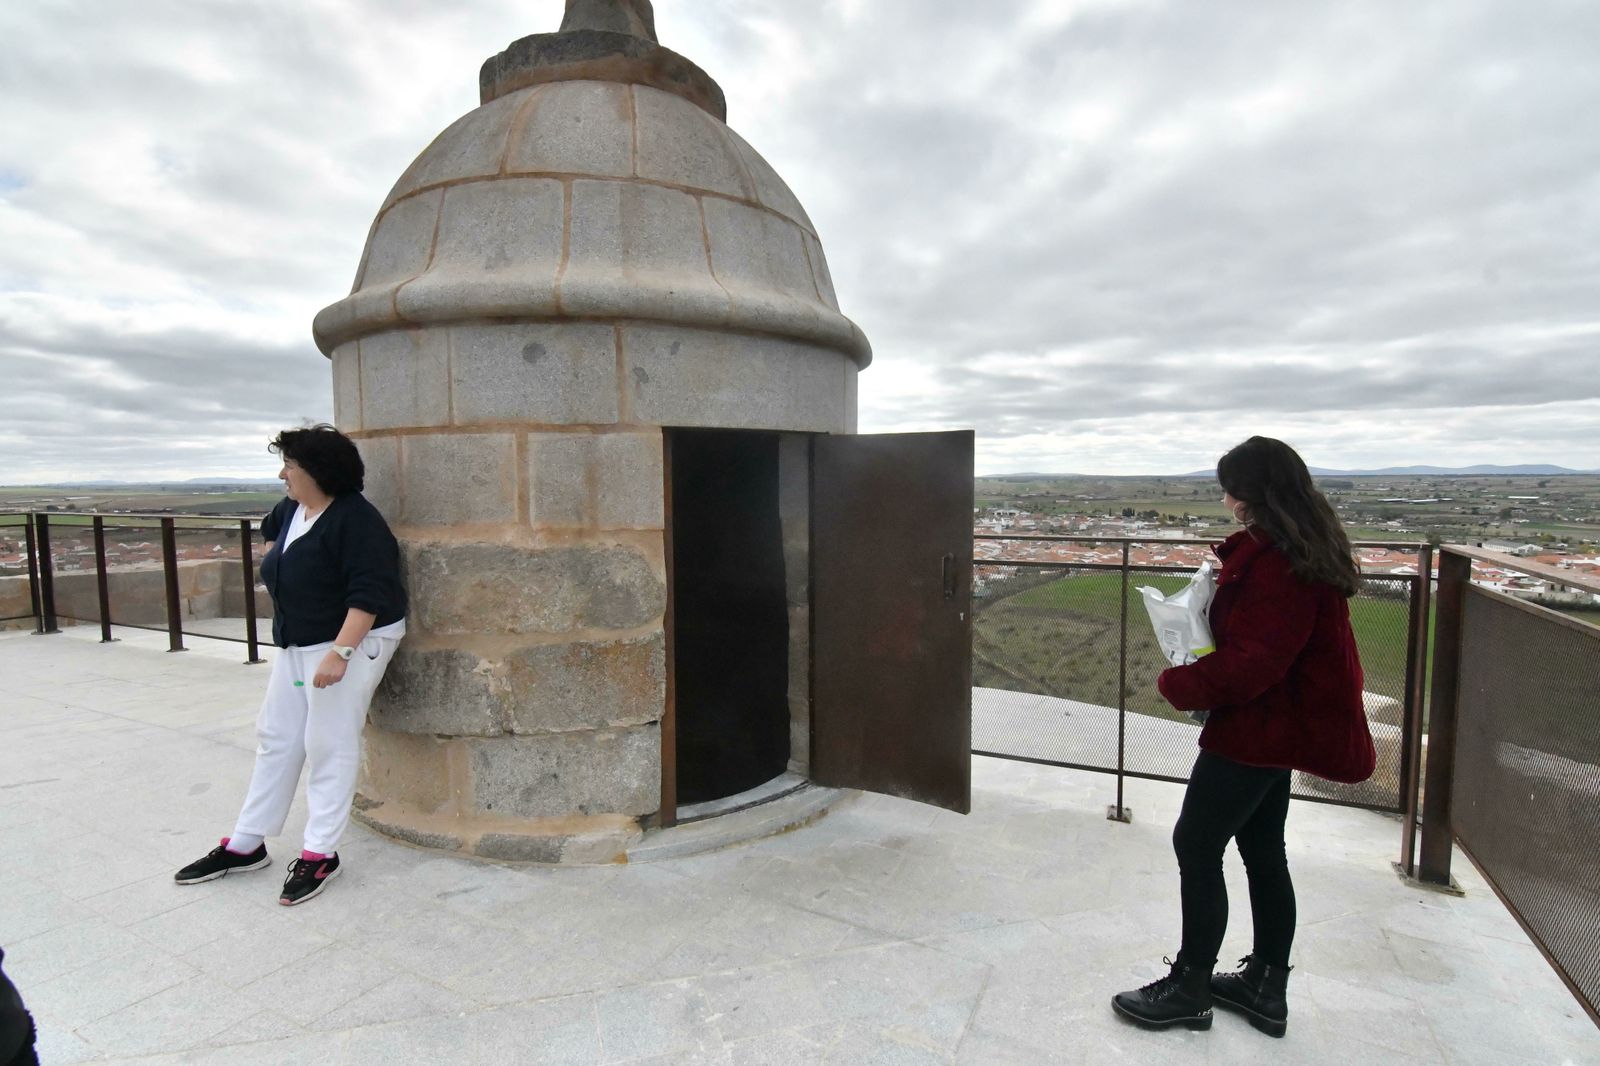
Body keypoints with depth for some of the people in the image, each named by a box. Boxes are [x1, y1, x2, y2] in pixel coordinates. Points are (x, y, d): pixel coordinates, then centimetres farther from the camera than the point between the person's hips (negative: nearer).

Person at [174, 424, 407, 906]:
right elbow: (270, 530, 34)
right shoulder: (290, 509, 7)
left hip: (351, 642, -9)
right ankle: (244, 845, 28)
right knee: (275, 738, 15)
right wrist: (275, 562, 21)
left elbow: (369, 593, -27)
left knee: (329, 747, -2)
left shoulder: (355, 519, -21)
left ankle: (320, 855, 11)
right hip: (296, 643, 9)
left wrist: (340, 651, -32)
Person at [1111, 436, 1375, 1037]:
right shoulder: (1303, 548, 10)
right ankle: (1266, 987, 33)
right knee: (1263, 852, 18)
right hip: (1279, 727, 10)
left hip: (1256, 731, -10)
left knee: (1196, 844, 1)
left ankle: (1190, 990, 16)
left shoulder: (1276, 560, -24)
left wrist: (1178, 684, -15)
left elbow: (1252, 662, -27)